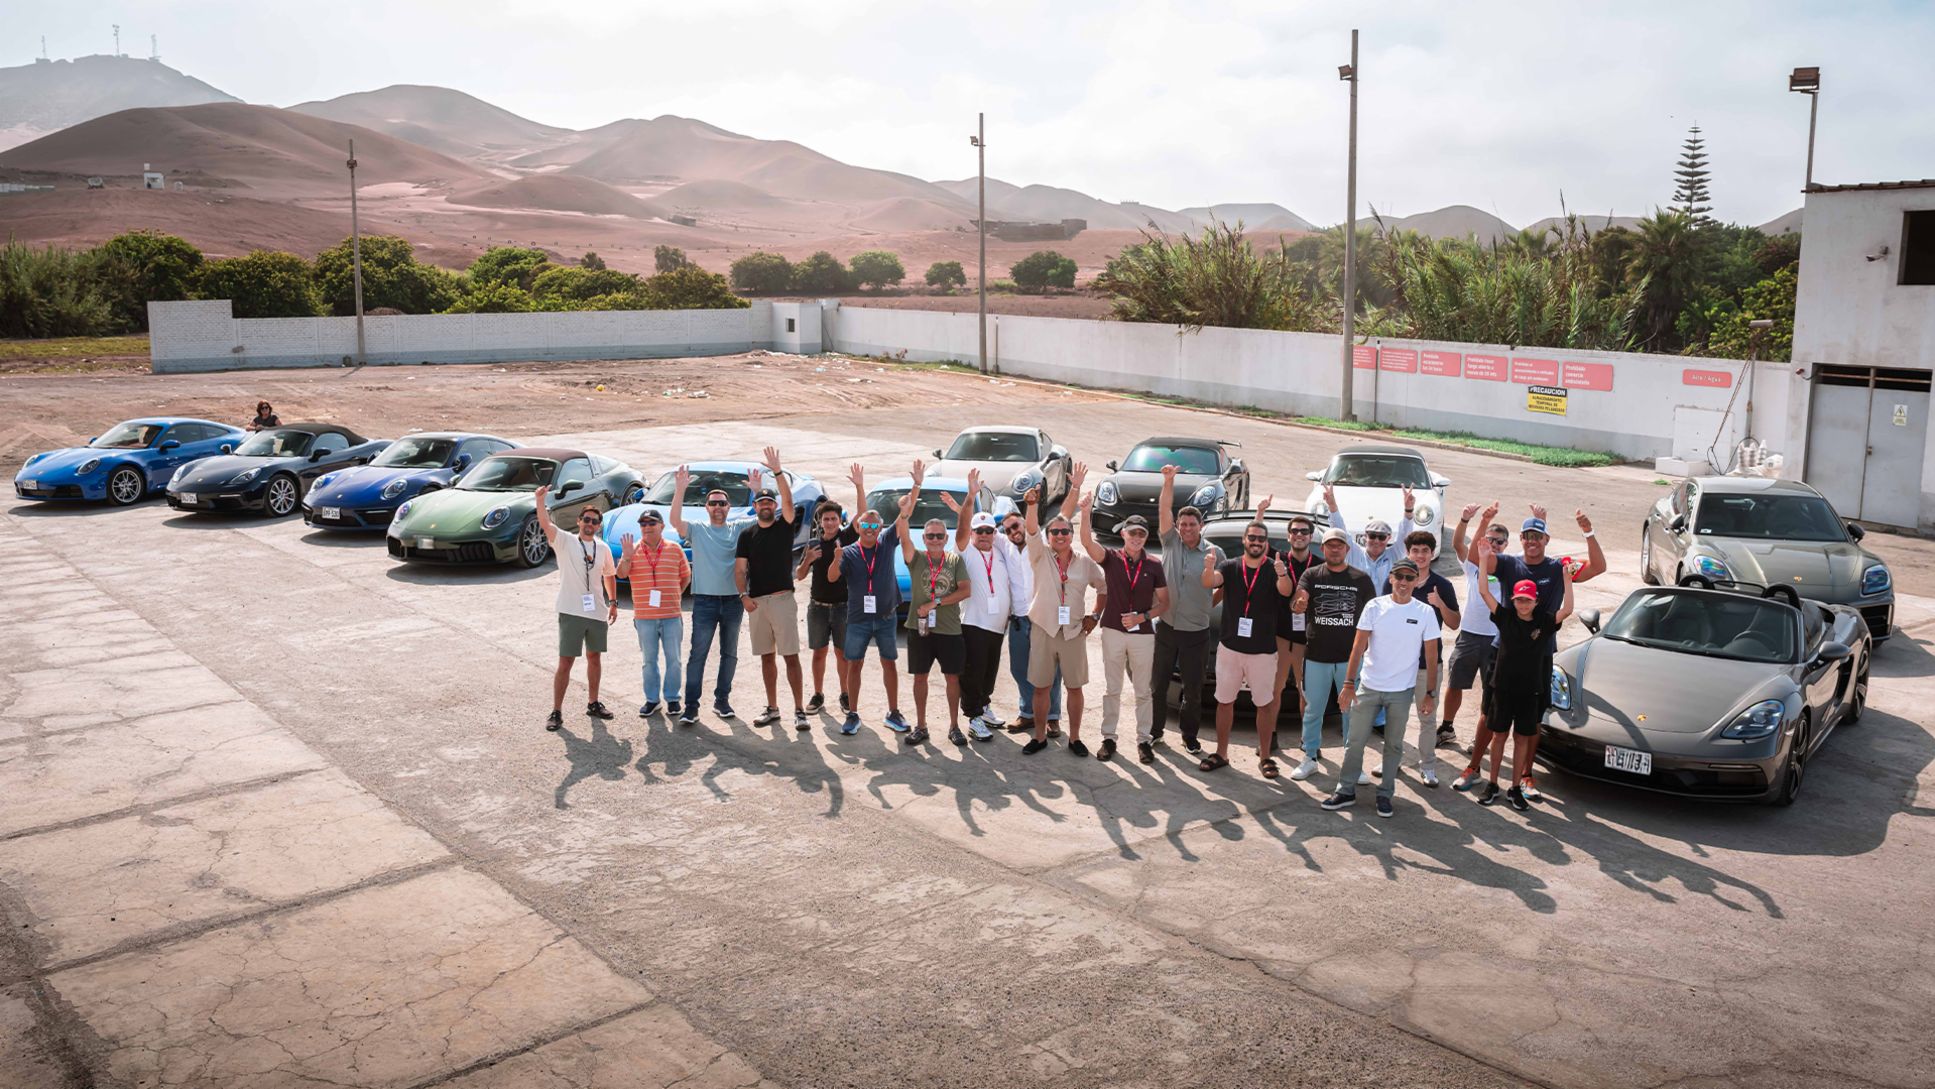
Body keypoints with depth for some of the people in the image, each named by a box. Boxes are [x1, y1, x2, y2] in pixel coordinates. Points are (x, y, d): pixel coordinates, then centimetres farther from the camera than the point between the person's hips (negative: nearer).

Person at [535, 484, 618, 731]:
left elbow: (609, 575, 20)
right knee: (565, 662, -4)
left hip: (597, 613, 5)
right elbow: (545, 523, -21)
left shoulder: (603, 549, 7)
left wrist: (613, 603, 15)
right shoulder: (565, 542, -5)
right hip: (571, 613, -5)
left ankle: (593, 704, 28)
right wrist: (541, 499, -36)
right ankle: (556, 712, 1)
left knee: (594, 657, 15)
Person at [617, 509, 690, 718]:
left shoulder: (675, 549, 2)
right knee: (650, 660, 9)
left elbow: (686, 576, 12)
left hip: (671, 615, 0)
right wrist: (626, 556, -26)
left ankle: (672, 698, 17)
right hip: (644, 616, 0)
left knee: (673, 659, 5)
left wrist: (674, 595, 5)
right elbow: (621, 574, -11)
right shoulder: (633, 550, 2)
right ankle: (651, 699, 18)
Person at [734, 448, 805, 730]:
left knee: (791, 655, -7)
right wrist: (744, 595, -7)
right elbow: (740, 568, 7)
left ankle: (799, 710, -7)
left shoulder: (784, 526, 2)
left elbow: (788, 500, -15)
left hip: (782, 598, -4)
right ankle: (772, 708, 18)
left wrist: (777, 471, -25)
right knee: (767, 656, 10)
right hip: (756, 601, 4)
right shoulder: (747, 535, 10)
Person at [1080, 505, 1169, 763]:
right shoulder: (1111, 558, -2)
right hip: (1113, 632, 0)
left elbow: (1164, 603, 5)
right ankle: (1108, 737, 16)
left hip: (1143, 634, 1)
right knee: (1111, 689, 8)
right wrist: (1086, 512, -36)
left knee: (1143, 691, 7)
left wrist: (1142, 617, -12)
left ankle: (1144, 739, 15)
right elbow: (1087, 542, -21)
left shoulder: (1153, 566, 1)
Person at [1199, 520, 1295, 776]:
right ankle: (1221, 754, 20)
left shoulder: (1274, 569, -5)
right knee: (1224, 701, 10)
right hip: (1229, 647, 2)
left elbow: (1286, 591, -25)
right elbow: (1209, 583, -20)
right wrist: (1209, 569, -44)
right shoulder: (1229, 567, -1)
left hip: (1263, 650, -2)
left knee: (1265, 704, 5)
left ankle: (1265, 757, 14)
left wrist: (1283, 575, -48)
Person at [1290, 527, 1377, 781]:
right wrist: (1298, 604, -36)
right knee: (1313, 710, 9)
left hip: (1351, 658, 0)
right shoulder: (1311, 576, 3)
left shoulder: (1361, 579, 3)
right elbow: (1297, 604, -11)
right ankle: (1310, 758, 22)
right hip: (1316, 656, 0)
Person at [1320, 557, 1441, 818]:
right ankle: (1346, 791, 15)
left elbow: (1431, 656, 0)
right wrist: (1349, 684, -9)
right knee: (1355, 741, 5)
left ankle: (1385, 794, 23)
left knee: (1394, 745, 11)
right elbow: (1358, 647, -5)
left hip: (1402, 691, 0)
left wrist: (1430, 693, -2)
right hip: (1368, 687, 0)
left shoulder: (1425, 613, -4)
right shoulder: (1375, 607, -5)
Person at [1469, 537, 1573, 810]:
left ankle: (1515, 789, 16)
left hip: (1530, 690, 1)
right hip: (1502, 686, -1)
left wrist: (1567, 580, -12)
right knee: (1499, 735, 7)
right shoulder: (1505, 617, -2)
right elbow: (1484, 593, -7)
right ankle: (1492, 785, 17)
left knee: (1522, 738, 7)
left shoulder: (1543, 621, 1)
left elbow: (1567, 610, -10)